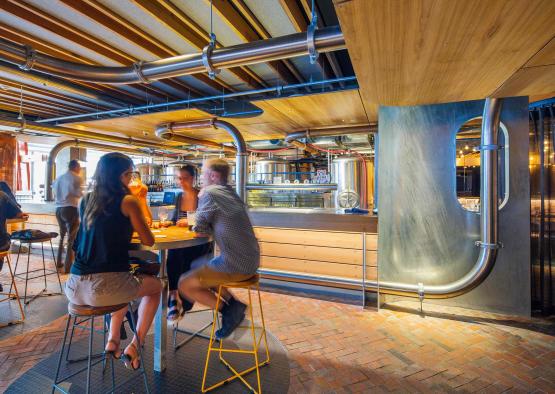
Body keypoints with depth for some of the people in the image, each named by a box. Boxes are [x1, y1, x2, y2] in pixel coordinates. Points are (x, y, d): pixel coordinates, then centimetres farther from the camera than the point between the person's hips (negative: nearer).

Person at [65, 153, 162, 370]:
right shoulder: (128, 200, -7)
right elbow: (148, 241, -1)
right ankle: (134, 346, 17)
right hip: (104, 288, -7)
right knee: (155, 286, 24)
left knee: (125, 282, 38)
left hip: (74, 288, 7)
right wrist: (139, 202, 11)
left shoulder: (86, 200, 11)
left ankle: (113, 340, 32)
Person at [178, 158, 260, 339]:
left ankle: (228, 310, 5)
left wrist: (201, 197, 7)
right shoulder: (230, 193, 15)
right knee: (197, 265, 25)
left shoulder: (210, 193, -12)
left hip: (236, 266, -9)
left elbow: (200, 229, -4)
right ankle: (233, 304, 16)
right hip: (249, 261, 9)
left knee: (184, 285, 2)